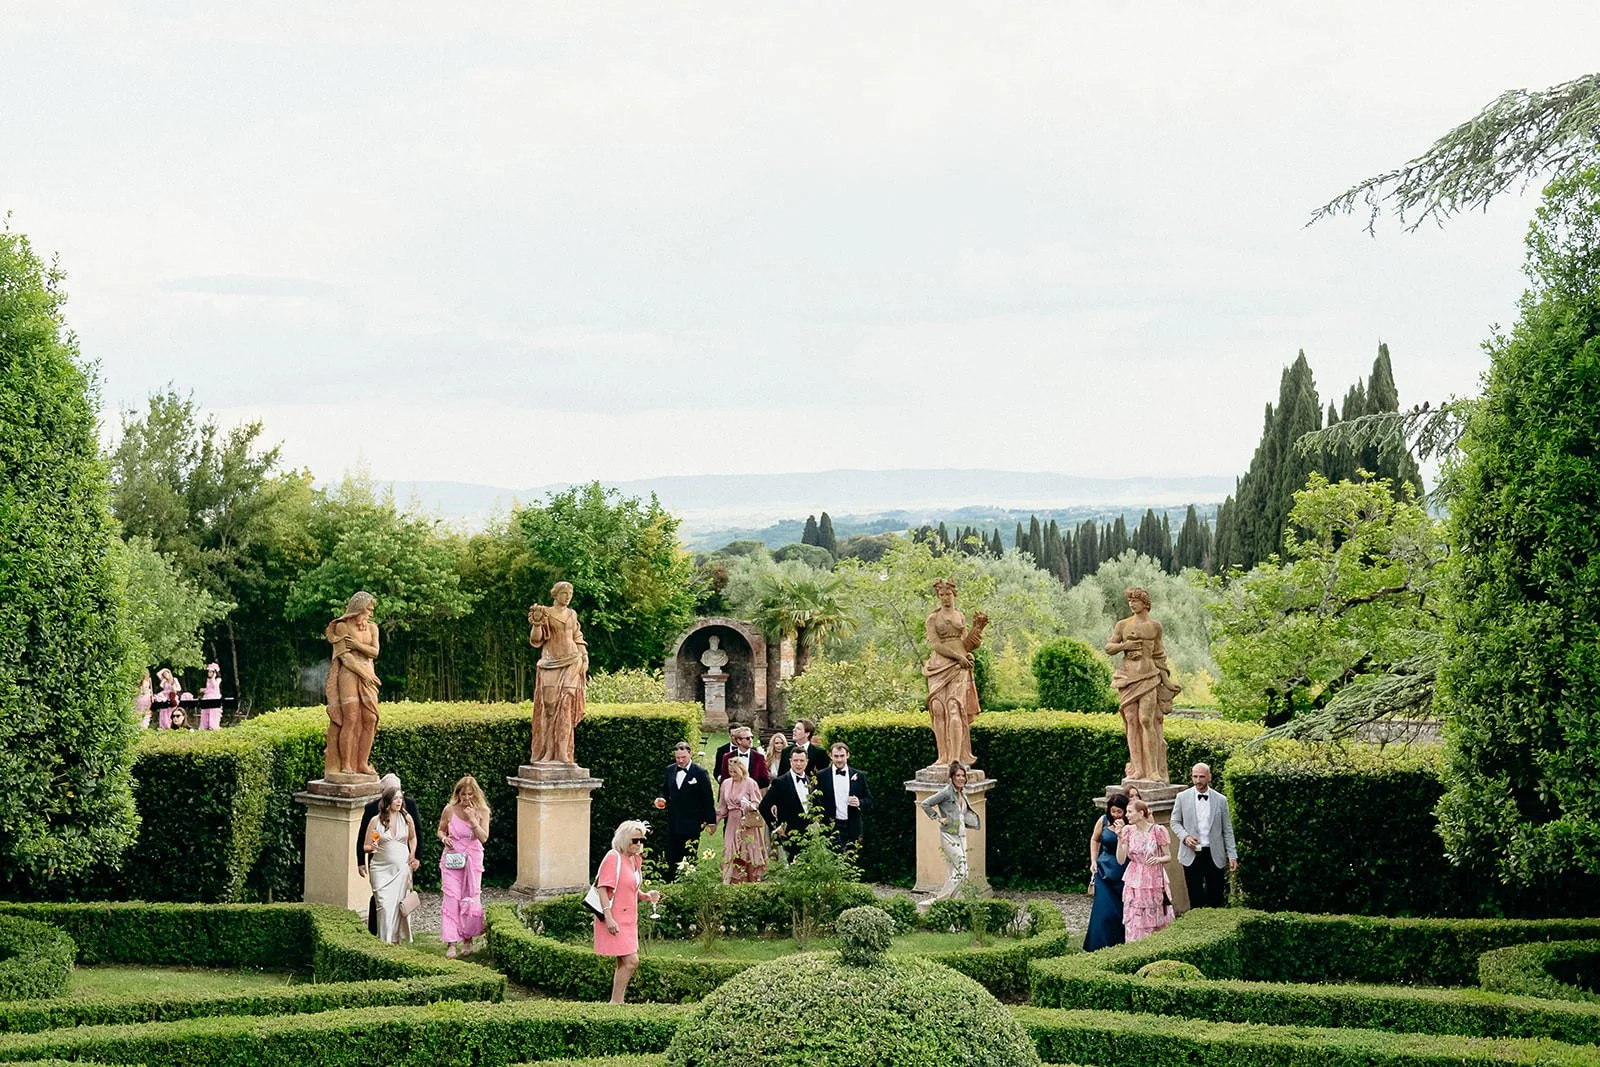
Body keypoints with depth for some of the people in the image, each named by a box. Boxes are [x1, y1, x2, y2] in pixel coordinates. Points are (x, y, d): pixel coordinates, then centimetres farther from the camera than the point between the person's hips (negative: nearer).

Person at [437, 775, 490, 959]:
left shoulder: (481, 811, -5)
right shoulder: (449, 810, -5)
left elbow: (484, 837, -11)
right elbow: (441, 830, 9)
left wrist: (472, 819, -21)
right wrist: (444, 838, -13)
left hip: (472, 859, 1)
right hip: (452, 859, -1)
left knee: (471, 899, 5)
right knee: (451, 898, -9)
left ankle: (468, 939, 23)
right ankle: (451, 943, -9)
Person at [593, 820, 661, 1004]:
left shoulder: (636, 859, 13)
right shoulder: (613, 858, -14)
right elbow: (603, 888, -19)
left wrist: (646, 896, 4)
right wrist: (608, 917, -25)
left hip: (628, 918, 9)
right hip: (615, 920, -9)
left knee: (624, 963, 12)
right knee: (631, 961, -13)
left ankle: (617, 1003, 18)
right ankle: (616, 1002, -7)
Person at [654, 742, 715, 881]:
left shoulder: (700, 773, -7)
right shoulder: (670, 770, 8)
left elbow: (708, 799, -4)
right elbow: (665, 790, 21)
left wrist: (711, 821, -5)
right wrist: (661, 799, -2)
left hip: (691, 826, -5)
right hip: (673, 823, 5)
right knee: (671, 859, 7)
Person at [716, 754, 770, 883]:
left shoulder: (750, 783, -7)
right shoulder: (726, 784, 8)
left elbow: (758, 804, -8)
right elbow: (722, 807, 14)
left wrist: (748, 805, -28)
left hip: (748, 824, -4)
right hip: (732, 824, 4)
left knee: (749, 856, 1)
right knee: (731, 856, -3)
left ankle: (753, 882, 8)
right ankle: (728, 883, -4)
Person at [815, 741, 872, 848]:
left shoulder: (859, 776, 8)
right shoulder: (822, 776, 4)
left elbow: (869, 800, 10)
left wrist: (859, 803, -12)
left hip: (852, 830, 1)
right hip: (830, 828, -1)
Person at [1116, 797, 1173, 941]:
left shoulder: (1158, 830, -6)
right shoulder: (1127, 830, 2)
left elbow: (1168, 856, 1)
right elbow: (1121, 860, -3)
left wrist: (1158, 859, -20)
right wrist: (1120, 838, -13)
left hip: (1154, 881, -2)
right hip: (1134, 883, 2)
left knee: (1156, 922, 3)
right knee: (1134, 923, -1)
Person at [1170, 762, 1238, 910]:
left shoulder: (1221, 800, 4)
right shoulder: (1182, 798, 3)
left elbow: (1227, 830, 7)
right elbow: (1175, 822, 9)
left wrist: (1232, 855, 2)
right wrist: (1185, 837, -11)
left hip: (1214, 854, 1)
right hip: (1192, 854, -1)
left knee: (1217, 900, 3)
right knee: (1195, 899, 0)